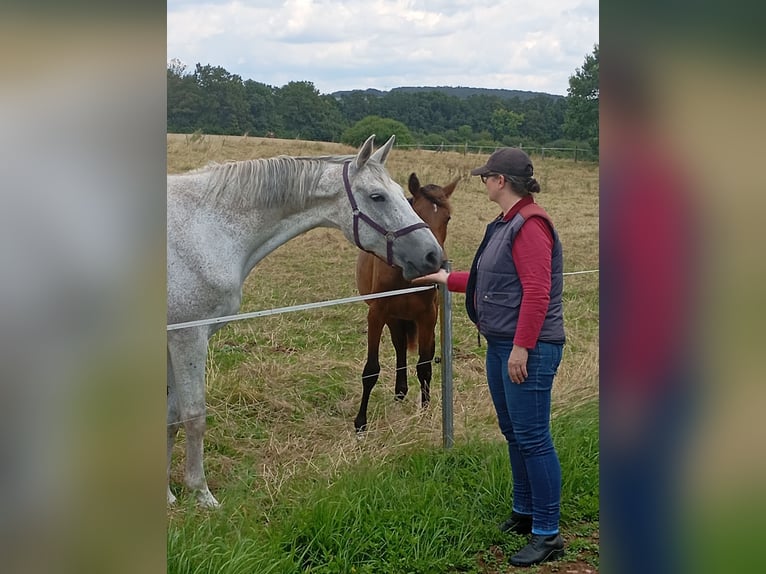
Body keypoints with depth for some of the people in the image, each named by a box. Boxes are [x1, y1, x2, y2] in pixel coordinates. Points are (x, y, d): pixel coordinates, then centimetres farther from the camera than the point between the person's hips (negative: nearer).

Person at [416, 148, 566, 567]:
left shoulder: (530, 225, -17)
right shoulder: (506, 224, 15)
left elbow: (536, 291, -24)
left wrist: (522, 347, -24)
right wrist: (448, 279, 32)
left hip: (527, 350, -10)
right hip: (500, 345, 10)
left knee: (532, 438, -6)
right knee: (513, 433, 18)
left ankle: (547, 534, 3)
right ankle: (525, 512, 33)